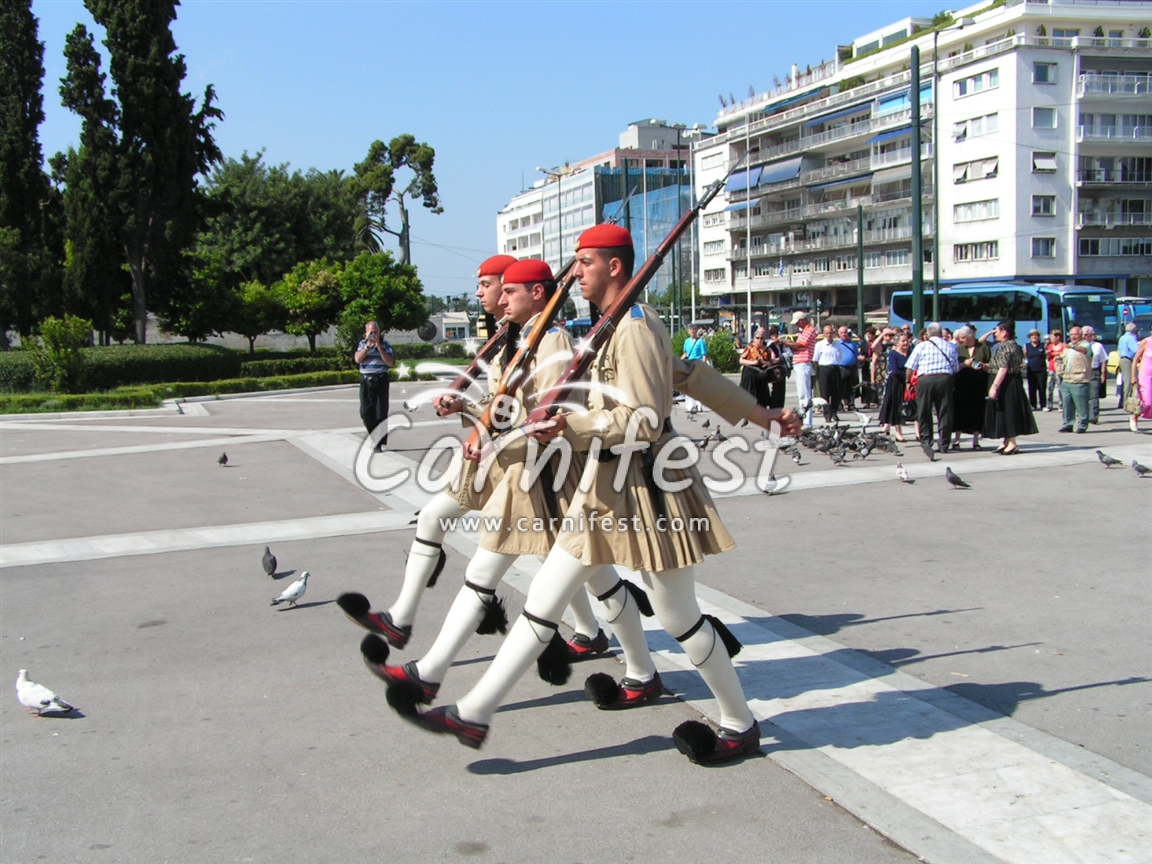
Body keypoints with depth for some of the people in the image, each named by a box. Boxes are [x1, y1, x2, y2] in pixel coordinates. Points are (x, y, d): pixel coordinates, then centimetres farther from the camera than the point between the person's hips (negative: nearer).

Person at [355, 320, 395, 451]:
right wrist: (368, 346, -12)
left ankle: (380, 443, 0)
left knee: (381, 413, -4)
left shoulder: (384, 344, 1)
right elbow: (357, 359, -4)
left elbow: (390, 362, -8)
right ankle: (373, 435, 24)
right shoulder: (363, 344, 9)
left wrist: (379, 346, -13)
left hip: (381, 380, -3)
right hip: (365, 380, 3)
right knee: (365, 412, 1)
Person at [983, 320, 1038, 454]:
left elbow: (1003, 369, -24)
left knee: (1007, 412, -6)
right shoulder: (1015, 346, 14)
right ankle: (1007, 442, 20)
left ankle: (1012, 444, -5)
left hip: (1006, 383, -10)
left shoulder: (1004, 347, -17)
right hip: (1014, 381, 10)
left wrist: (994, 386, -27)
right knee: (1011, 413, 14)